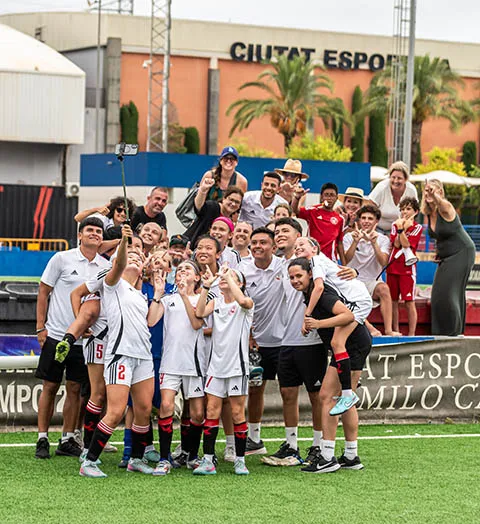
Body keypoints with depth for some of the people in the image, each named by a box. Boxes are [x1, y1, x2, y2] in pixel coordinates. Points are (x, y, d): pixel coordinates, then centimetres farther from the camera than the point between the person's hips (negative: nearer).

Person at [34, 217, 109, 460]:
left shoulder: (105, 266, 5)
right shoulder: (61, 259, -3)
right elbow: (43, 292, 1)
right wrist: (40, 328, -4)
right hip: (56, 334, -3)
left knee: (75, 389, 6)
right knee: (50, 387, 2)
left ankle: (67, 440, 14)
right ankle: (42, 440, 9)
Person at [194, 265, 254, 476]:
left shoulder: (246, 304, -3)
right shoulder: (216, 302, 11)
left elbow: (242, 301, -28)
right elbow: (200, 313, -8)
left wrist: (228, 276, -20)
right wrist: (206, 286, -13)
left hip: (237, 365, -4)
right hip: (216, 364, 4)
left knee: (237, 413, 1)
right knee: (212, 411, 0)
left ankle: (240, 460, 9)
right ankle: (207, 460, 0)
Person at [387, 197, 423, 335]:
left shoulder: (417, 227, 0)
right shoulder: (395, 225, 11)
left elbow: (406, 244, -12)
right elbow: (396, 244, -2)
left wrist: (401, 229, -15)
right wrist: (400, 228, -10)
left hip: (407, 268, -4)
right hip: (392, 266, 4)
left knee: (409, 301, -7)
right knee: (393, 300, 7)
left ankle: (411, 333, -5)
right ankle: (395, 331, 16)